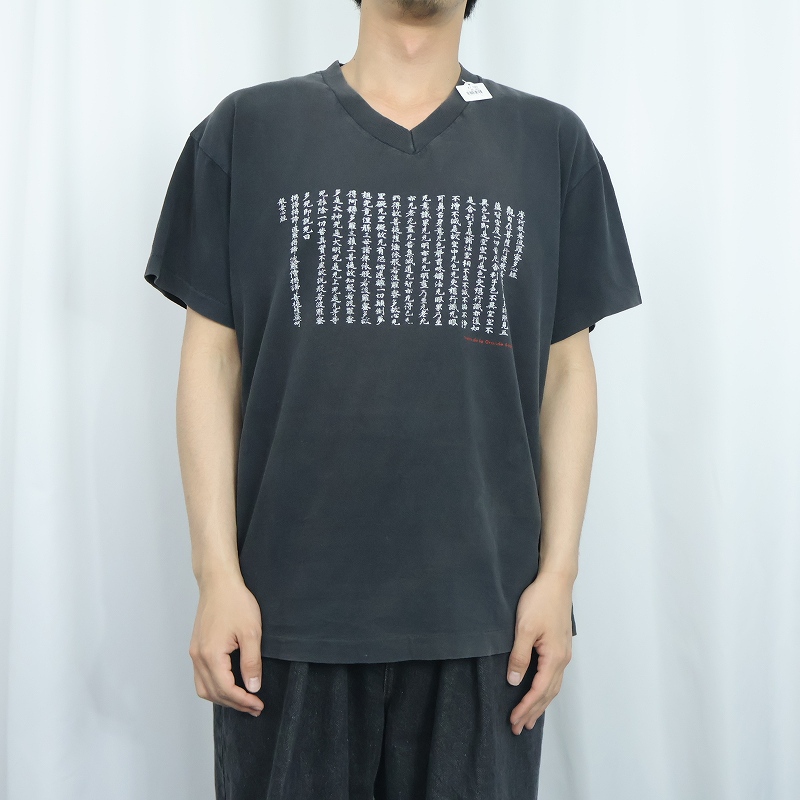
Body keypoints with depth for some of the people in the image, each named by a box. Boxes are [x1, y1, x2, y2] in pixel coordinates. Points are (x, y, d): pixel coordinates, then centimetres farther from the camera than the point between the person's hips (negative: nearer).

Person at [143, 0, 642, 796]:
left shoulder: (552, 142, 8)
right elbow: (211, 357, 3)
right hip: (287, 610, 0)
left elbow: (566, 370, 7)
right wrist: (216, 573, -3)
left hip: (483, 612, 1)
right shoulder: (246, 129, 5)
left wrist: (559, 572, 1)